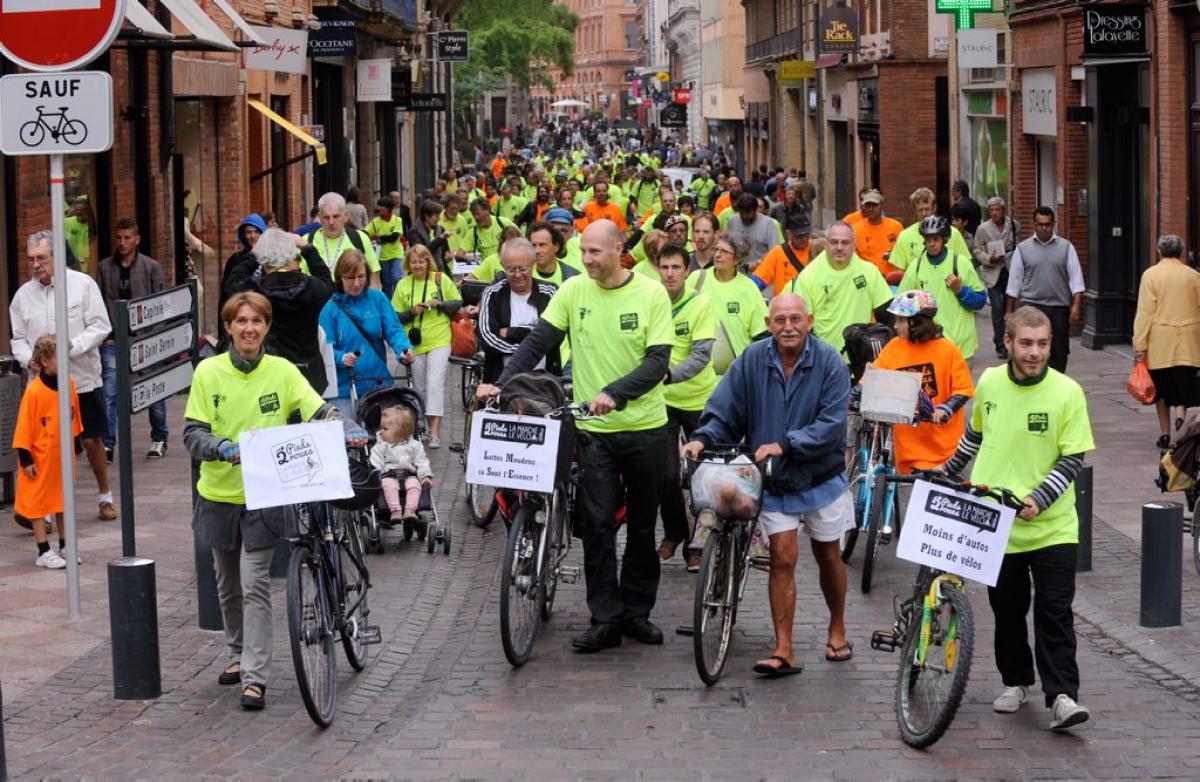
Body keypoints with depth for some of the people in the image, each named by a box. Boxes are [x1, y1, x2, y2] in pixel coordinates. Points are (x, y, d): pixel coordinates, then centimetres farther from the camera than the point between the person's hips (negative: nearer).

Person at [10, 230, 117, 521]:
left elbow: (100, 326, -6)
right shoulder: (23, 294, 4)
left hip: (83, 379, -2)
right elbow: (18, 338, 9)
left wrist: (73, 346, -20)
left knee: (92, 440, 8)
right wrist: (28, 359, -12)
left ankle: (104, 495, 27)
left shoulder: (82, 284, -5)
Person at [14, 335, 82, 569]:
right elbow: (24, 427, -15)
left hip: (63, 455, 6)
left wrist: (76, 446, 17)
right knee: (39, 502, 2)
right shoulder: (34, 391, -19)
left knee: (63, 500, 15)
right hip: (41, 458, -6)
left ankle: (64, 547, 26)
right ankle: (44, 552, 7)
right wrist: (26, 459, -14)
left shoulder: (68, 384, -1)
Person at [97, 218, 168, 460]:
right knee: (109, 393, -8)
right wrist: (105, 336, -5)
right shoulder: (105, 268, 4)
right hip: (114, 341, 0)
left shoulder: (151, 267, 1)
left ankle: (159, 439, 23)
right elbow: (99, 304, 3)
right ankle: (107, 445, -7)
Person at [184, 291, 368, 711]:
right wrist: (224, 447, -27)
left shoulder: (282, 371, -4)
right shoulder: (208, 372, -4)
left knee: (255, 585, -9)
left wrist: (347, 428, -27)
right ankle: (239, 654, 38)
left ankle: (255, 677, -7)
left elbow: (318, 411, -7)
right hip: (218, 493, 2)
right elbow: (192, 434, -7)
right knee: (228, 584, 17)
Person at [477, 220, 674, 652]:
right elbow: (537, 343, -1)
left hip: (645, 426, -1)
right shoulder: (574, 291, -1)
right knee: (596, 523, -4)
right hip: (594, 428, 1)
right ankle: (606, 618, 1)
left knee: (642, 526, 9)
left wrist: (613, 393, -27)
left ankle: (637, 612, 21)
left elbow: (657, 361, -14)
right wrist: (501, 384, -14)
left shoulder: (651, 294, -7)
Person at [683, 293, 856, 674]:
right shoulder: (753, 360, -8)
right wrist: (702, 439, -22)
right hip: (773, 479, 1)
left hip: (821, 475, 0)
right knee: (782, 559, -6)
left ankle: (837, 631, 37)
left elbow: (831, 424, -20)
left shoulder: (829, 362, -14)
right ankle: (784, 651, -5)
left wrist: (786, 445, -28)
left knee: (828, 556, 15)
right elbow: (723, 410, -4)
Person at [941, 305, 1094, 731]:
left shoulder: (1067, 392, -10)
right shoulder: (990, 382, 1)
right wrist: (947, 472, 29)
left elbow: (1072, 459, -9)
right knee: (1007, 609, 13)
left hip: (1051, 526, -3)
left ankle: (1062, 696, -7)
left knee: (1055, 612, -7)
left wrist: (1037, 500, -20)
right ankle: (1015, 682, 28)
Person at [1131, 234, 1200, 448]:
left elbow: (1145, 312, -8)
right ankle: (1180, 414, -20)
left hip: (1160, 342, -1)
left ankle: (1165, 433, 12)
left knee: (1162, 389, 10)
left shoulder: (1151, 274, -4)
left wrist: (1140, 344, -6)